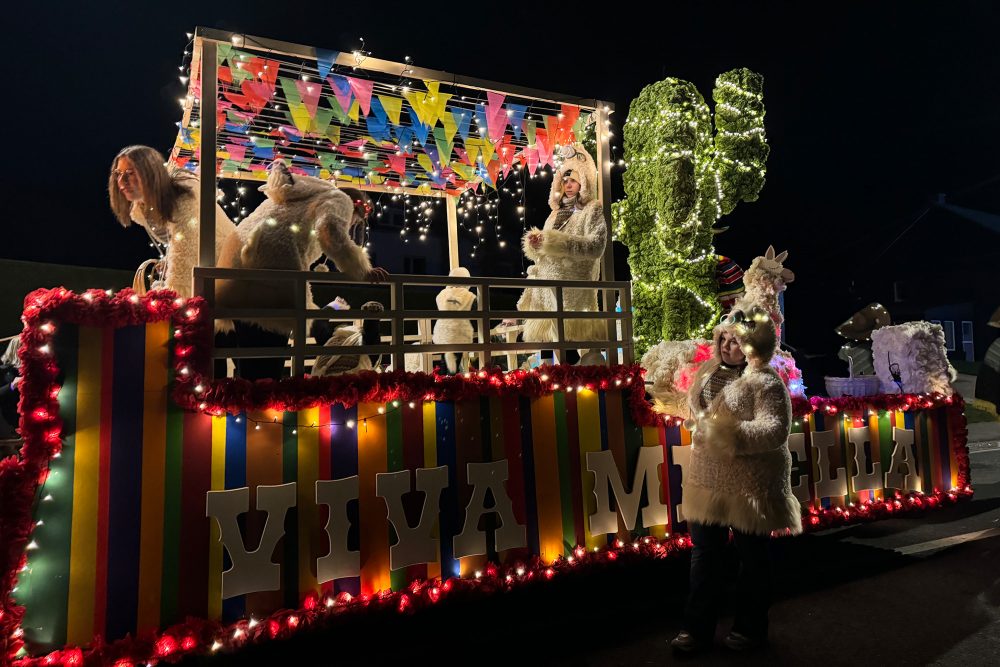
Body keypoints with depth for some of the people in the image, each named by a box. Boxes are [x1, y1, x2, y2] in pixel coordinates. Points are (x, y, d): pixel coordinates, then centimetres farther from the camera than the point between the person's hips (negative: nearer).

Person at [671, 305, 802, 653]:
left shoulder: (766, 382, -15)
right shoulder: (708, 371, 7)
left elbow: (775, 431, -25)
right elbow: (693, 407, 23)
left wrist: (727, 431, -28)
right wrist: (698, 422, 5)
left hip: (750, 484, -6)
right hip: (707, 479, 7)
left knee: (752, 556, 14)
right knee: (704, 555, 13)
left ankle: (750, 627, 33)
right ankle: (697, 627, 27)